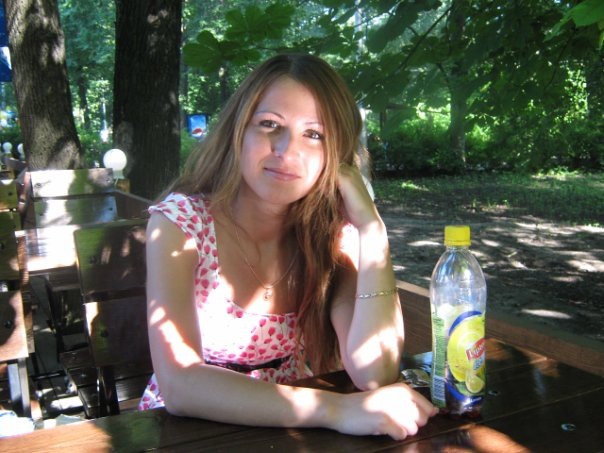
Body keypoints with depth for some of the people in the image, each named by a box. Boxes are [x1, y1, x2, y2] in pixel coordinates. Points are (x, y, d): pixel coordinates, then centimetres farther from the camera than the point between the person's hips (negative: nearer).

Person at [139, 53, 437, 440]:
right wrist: (334, 409, -33)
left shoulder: (333, 231, -7)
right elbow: (179, 385, -25)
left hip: (287, 430, 2)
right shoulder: (180, 221, -15)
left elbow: (373, 375, -19)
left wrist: (371, 226, -22)